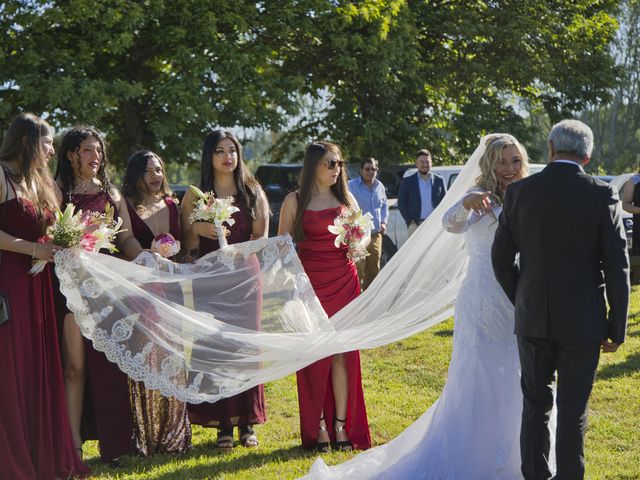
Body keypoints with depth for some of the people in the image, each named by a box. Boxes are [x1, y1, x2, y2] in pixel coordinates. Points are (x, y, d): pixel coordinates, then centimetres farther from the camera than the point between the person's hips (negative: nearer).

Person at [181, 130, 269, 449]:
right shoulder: (195, 195, 6)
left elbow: (261, 238, 4)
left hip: (245, 276, 1)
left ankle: (247, 423, 4)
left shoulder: (253, 192, 8)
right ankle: (223, 425, -1)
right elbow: (187, 243, 3)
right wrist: (197, 230, -17)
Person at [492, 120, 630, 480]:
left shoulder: (520, 192, -2)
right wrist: (617, 327, 0)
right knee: (573, 410, 6)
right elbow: (617, 268, -7)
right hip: (583, 322, -2)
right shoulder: (602, 195, -8)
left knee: (536, 405, 14)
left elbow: (501, 259, 3)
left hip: (532, 318, 2)